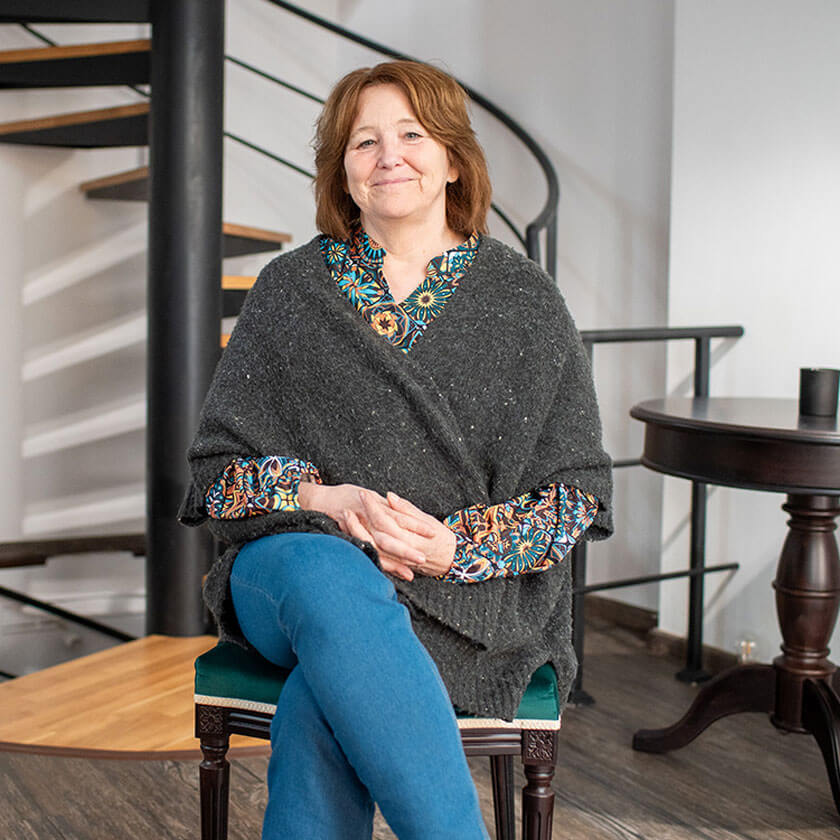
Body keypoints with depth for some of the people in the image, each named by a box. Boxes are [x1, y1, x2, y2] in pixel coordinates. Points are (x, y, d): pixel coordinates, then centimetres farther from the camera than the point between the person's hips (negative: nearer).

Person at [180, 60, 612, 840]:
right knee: (330, 581, -37)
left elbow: (578, 488, 6)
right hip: (294, 557, 2)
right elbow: (218, 464, 10)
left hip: (473, 592, -1)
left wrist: (458, 545, -13)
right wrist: (327, 499, -11)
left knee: (318, 707, -33)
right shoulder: (289, 290, 11)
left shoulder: (524, 299, 9)